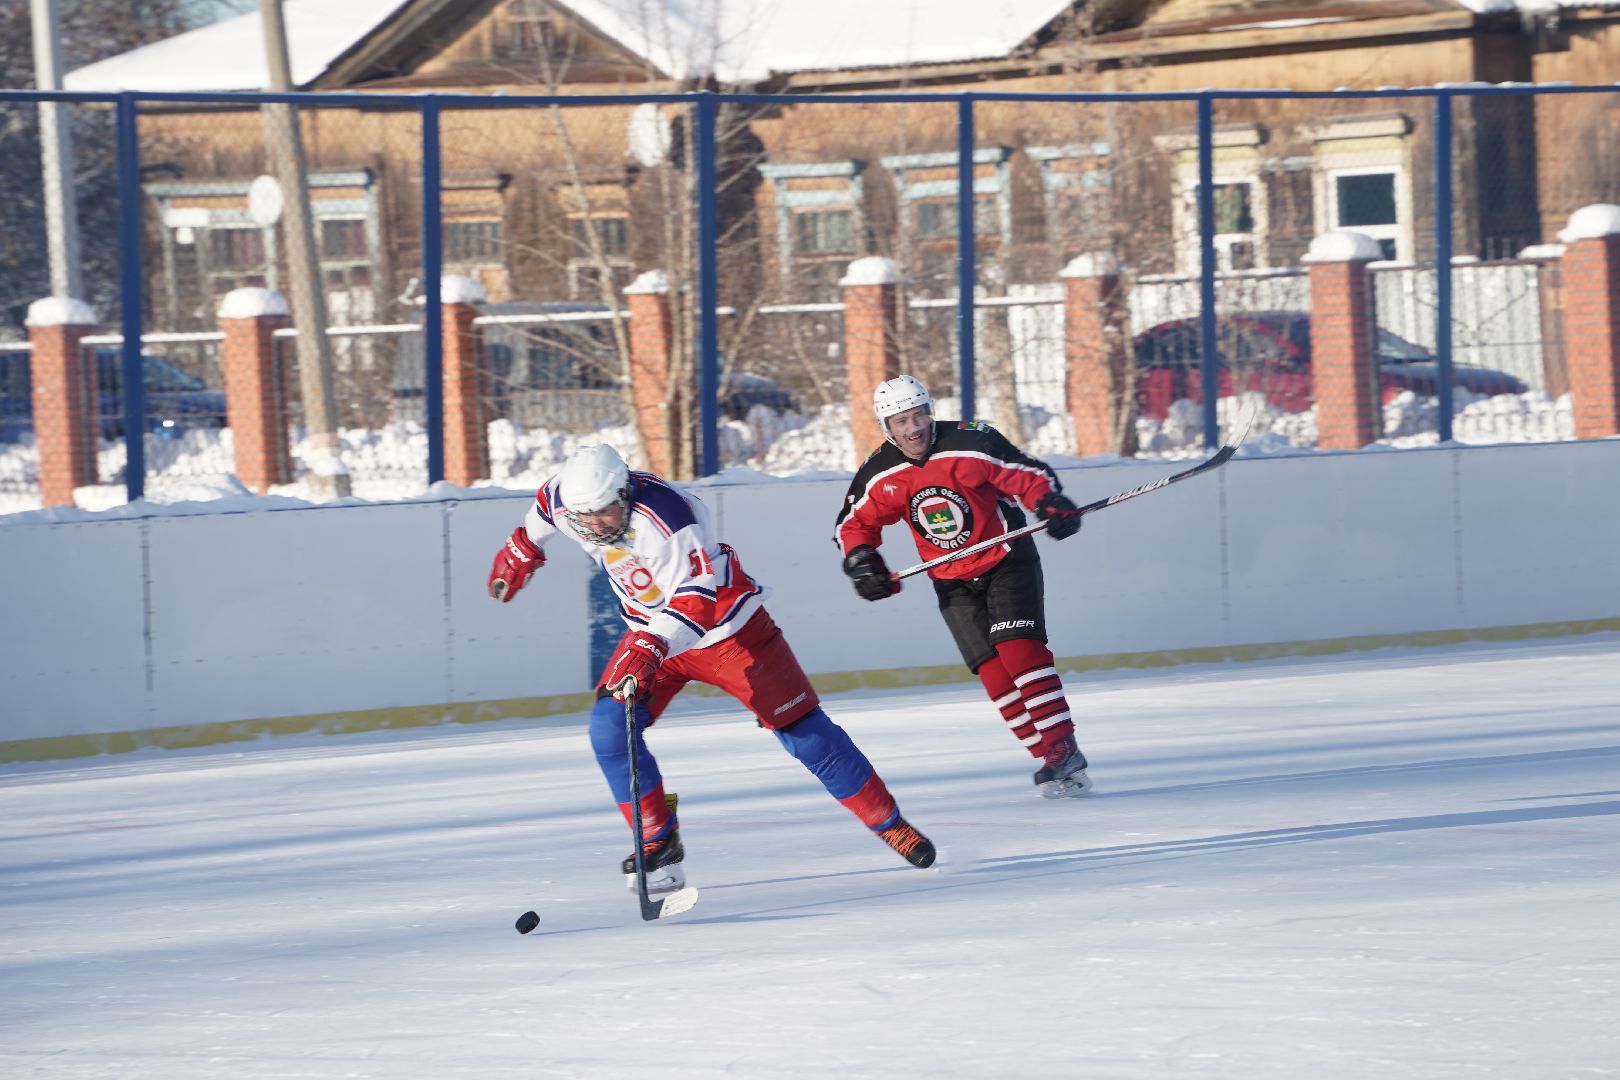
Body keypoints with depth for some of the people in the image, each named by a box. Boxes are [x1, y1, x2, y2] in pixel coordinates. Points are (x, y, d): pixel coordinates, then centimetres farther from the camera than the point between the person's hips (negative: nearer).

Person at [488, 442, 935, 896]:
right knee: (610, 728, -14)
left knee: (803, 731, -3)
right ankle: (658, 843, -1)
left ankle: (889, 824, 11)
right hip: (651, 633, 6)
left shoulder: (667, 515, -36)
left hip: (727, 627, -6)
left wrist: (653, 648, -55)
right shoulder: (564, 501, -16)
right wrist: (520, 550, 22)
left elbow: (695, 601, -41)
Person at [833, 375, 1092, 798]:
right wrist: (862, 561, -10)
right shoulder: (880, 475, -6)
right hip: (953, 581, 4)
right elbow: (855, 523, 7)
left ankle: (1063, 750, -20)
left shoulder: (971, 443, -18)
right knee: (992, 670, -7)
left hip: (1007, 561, -4)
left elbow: (1028, 474, -12)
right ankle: (1048, 759, -3)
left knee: (1019, 651, -20)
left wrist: (1053, 505, -29)